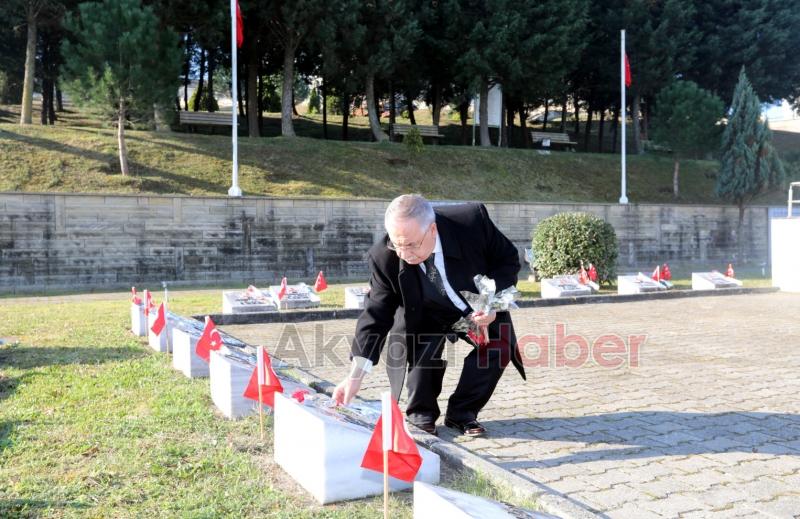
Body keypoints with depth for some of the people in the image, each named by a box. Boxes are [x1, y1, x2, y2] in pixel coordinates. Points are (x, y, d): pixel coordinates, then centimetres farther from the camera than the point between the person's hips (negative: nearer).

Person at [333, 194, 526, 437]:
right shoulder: (384, 257, -29)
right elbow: (377, 313, -24)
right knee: (425, 346, -29)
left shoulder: (472, 219, -32)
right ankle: (421, 415, 0)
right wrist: (356, 374, -32)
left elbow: (509, 259, -14)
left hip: (478, 309, 1)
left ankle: (461, 413, 0)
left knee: (500, 344, -21)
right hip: (425, 316, -1)